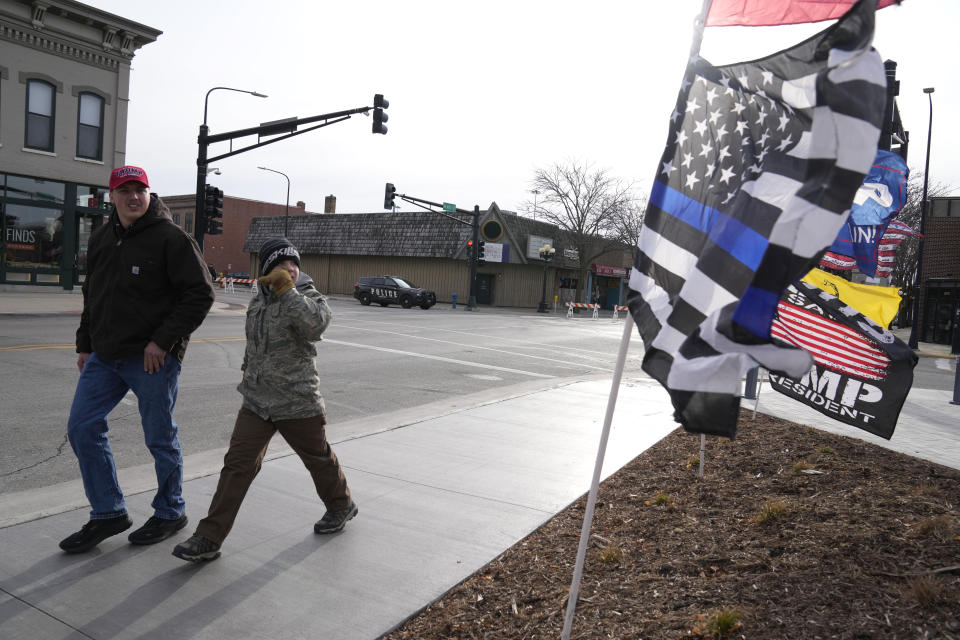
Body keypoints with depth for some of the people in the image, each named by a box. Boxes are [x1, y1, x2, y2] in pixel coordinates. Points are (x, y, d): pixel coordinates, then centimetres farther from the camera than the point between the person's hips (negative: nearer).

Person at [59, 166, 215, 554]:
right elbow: (91, 295, 21)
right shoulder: (101, 239, 12)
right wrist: (84, 344, 18)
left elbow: (200, 294, -15)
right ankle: (108, 514, 22)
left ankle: (169, 513, 25)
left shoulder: (171, 238, -12)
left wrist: (163, 340, -19)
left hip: (153, 359, -7)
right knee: (82, 428, 7)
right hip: (104, 356, 7)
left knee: (160, 438, 5)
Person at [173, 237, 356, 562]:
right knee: (237, 465, 1)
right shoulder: (259, 300, 8)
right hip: (256, 401, 5)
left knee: (318, 458, 14)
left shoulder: (310, 298, -10)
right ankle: (209, 538, 7)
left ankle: (341, 505, 40)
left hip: (298, 402, -4)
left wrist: (287, 289, -34)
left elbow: (315, 323, -35)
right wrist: (249, 369, 31)